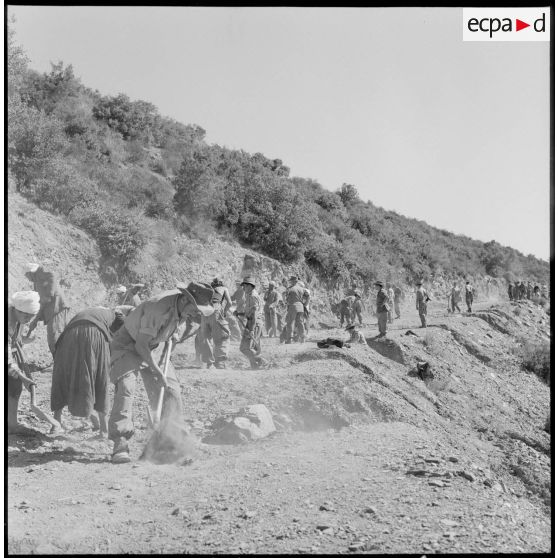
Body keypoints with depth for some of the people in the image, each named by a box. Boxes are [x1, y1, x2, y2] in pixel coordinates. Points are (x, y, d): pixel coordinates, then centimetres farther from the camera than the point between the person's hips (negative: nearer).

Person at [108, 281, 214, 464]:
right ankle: (120, 443, -25)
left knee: (170, 390, -1)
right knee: (125, 388, -24)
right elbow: (141, 346, -30)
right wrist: (158, 372, -26)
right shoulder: (158, 307, -35)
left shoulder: (182, 302, -11)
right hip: (129, 344, -7)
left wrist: (172, 335, 10)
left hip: (155, 346, 8)